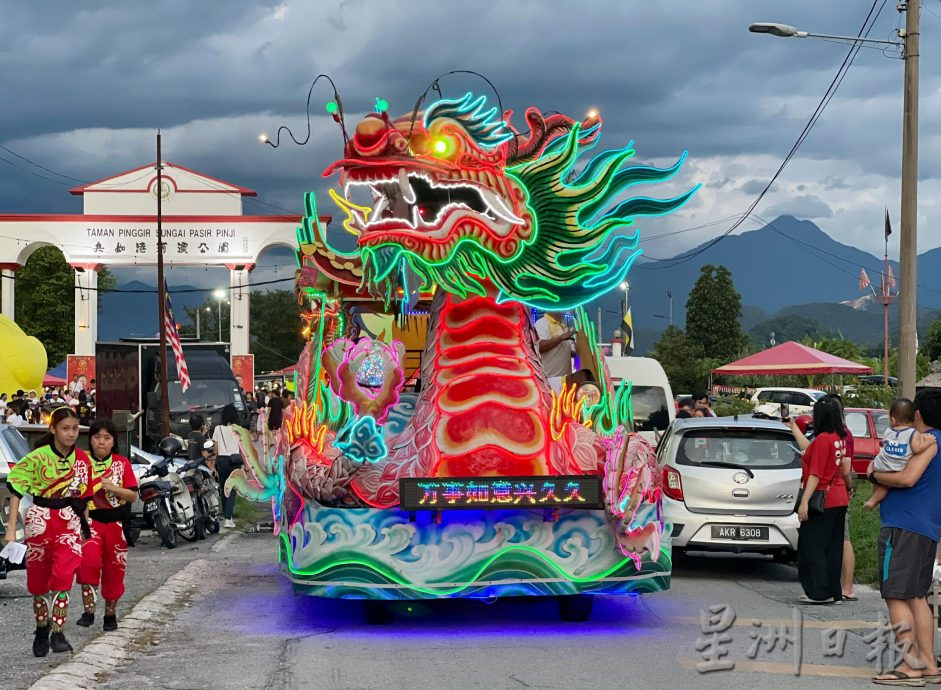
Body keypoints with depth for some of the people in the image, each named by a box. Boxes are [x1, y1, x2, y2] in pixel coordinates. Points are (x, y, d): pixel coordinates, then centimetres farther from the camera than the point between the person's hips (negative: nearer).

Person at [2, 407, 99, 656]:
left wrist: (85, 528, 9)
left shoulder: (82, 460, 1)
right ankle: (41, 630, 26)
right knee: (38, 579, 7)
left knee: (63, 575, -17)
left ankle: (58, 633, -15)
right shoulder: (38, 457, -9)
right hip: (40, 519, -1)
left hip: (69, 520, 1)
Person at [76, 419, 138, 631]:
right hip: (91, 520, -1)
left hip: (116, 523, 1)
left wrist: (112, 487, -15)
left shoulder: (122, 463, 4)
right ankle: (88, 610, -18)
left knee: (114, 568, 6)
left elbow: (133, 495, -1)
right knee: (88, 560, -24)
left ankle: (110, 614, 22)